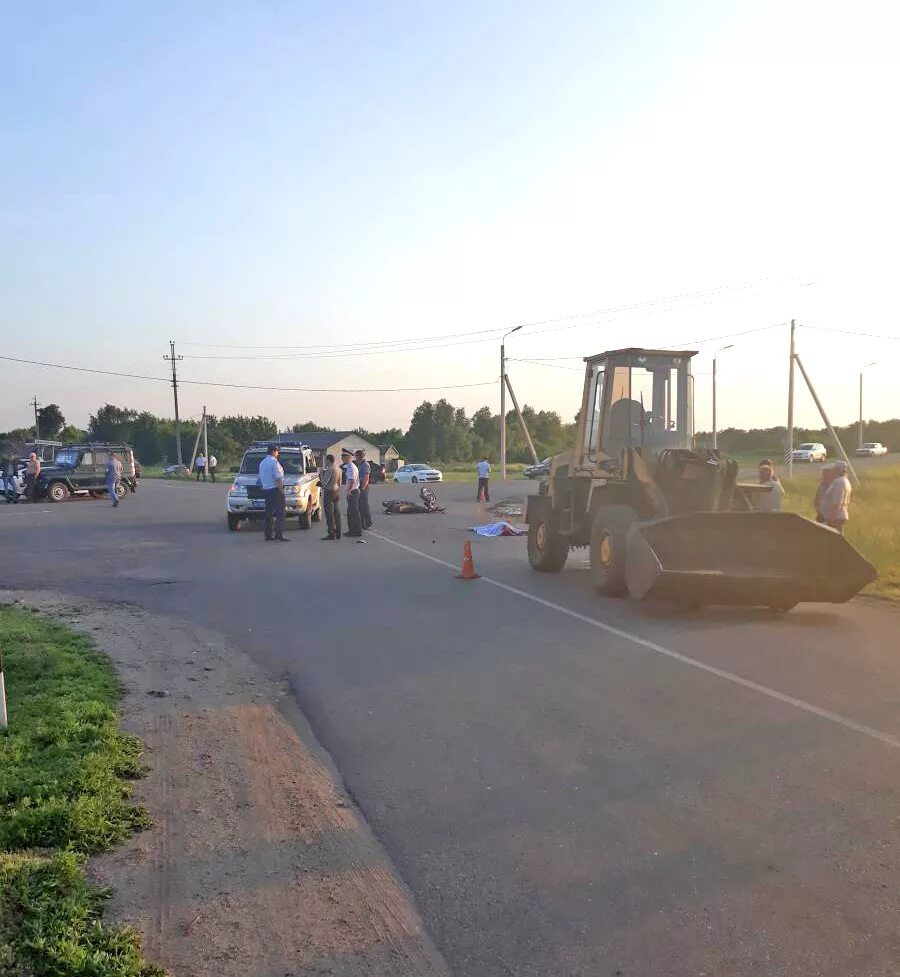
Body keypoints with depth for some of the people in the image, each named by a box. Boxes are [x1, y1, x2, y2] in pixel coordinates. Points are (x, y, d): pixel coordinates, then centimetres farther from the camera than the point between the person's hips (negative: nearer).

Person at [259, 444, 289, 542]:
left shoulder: (262, 463, 16)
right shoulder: (274, 461, -11)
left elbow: (260, 478, 22)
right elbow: (278, 478, -18)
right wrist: (281, 490, -15)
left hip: (266, 489, 9)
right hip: (275, 489, -9)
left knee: (269, 512, 11)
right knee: (279, 512, -8)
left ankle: (269, 534, 13)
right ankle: (280, 535, -14)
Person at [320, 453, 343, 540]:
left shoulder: (330, 469, -15)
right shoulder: (338, 468, 11)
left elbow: (324, 482, -17)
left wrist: (322, 473, -5)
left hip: (329, 491, -9)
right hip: (337, 491, 9)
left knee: (329, 514, -6)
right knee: (337, 513, 10)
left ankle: (331, 534, -7)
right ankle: (338, 534, 14)